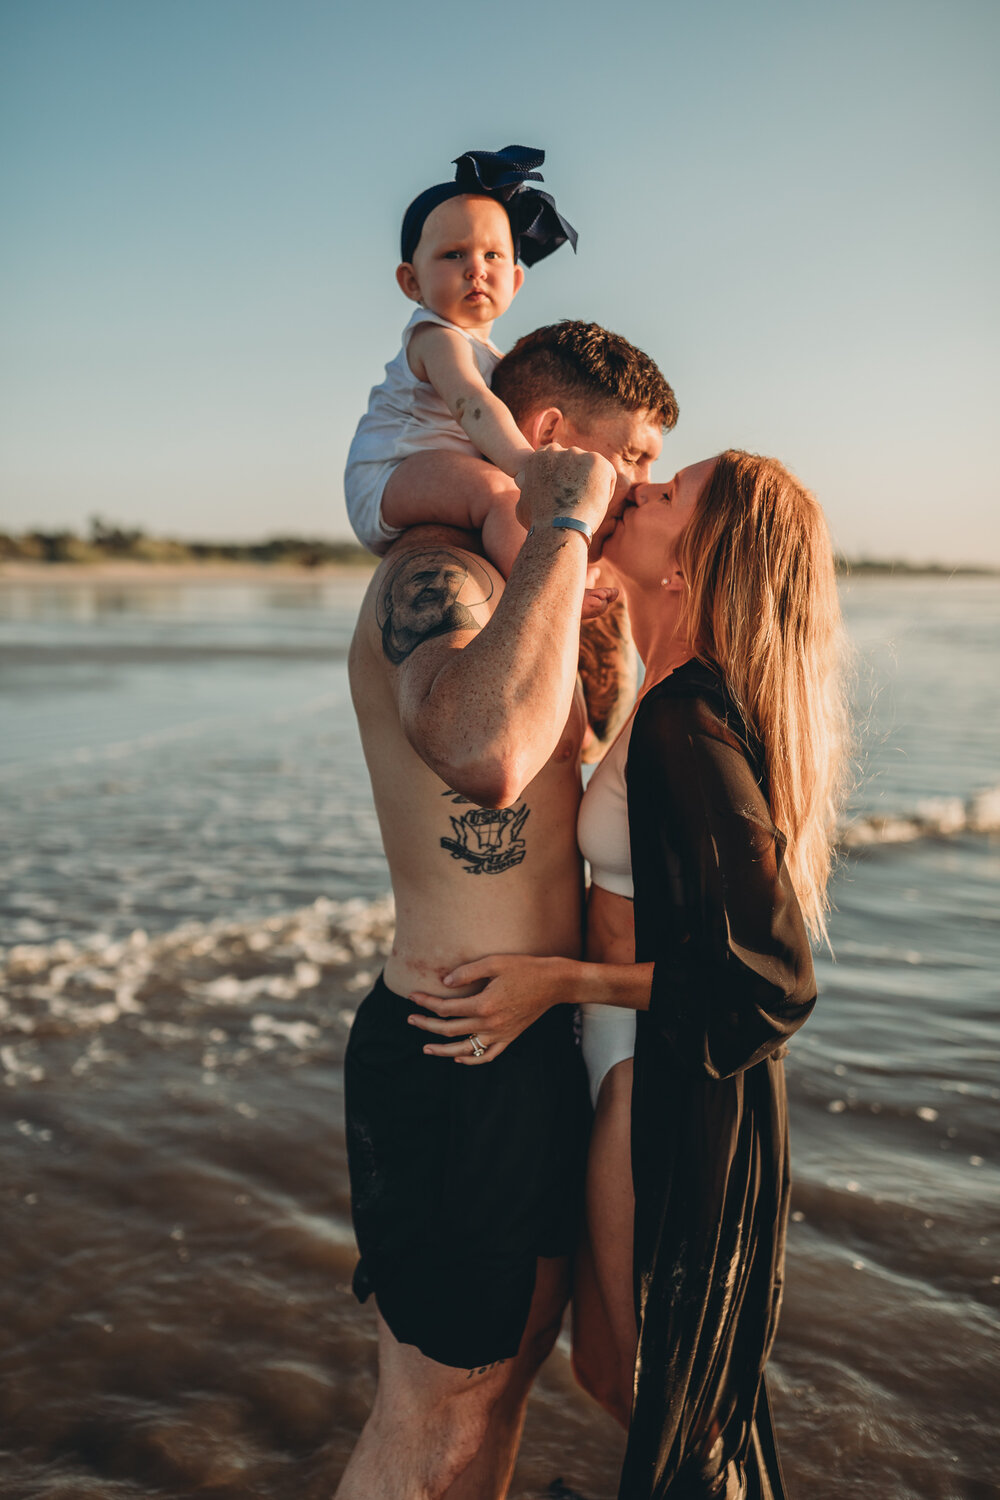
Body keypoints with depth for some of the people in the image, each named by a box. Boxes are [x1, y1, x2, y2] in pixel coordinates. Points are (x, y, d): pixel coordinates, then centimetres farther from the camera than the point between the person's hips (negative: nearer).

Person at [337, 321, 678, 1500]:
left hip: (539, 1037, 10)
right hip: (454, 1054, -10)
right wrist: (563, 530, -32)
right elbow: (487, 758, -44)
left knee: (513, 1354, 25)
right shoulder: (433, 575, -20)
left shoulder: (516, 587, 13)